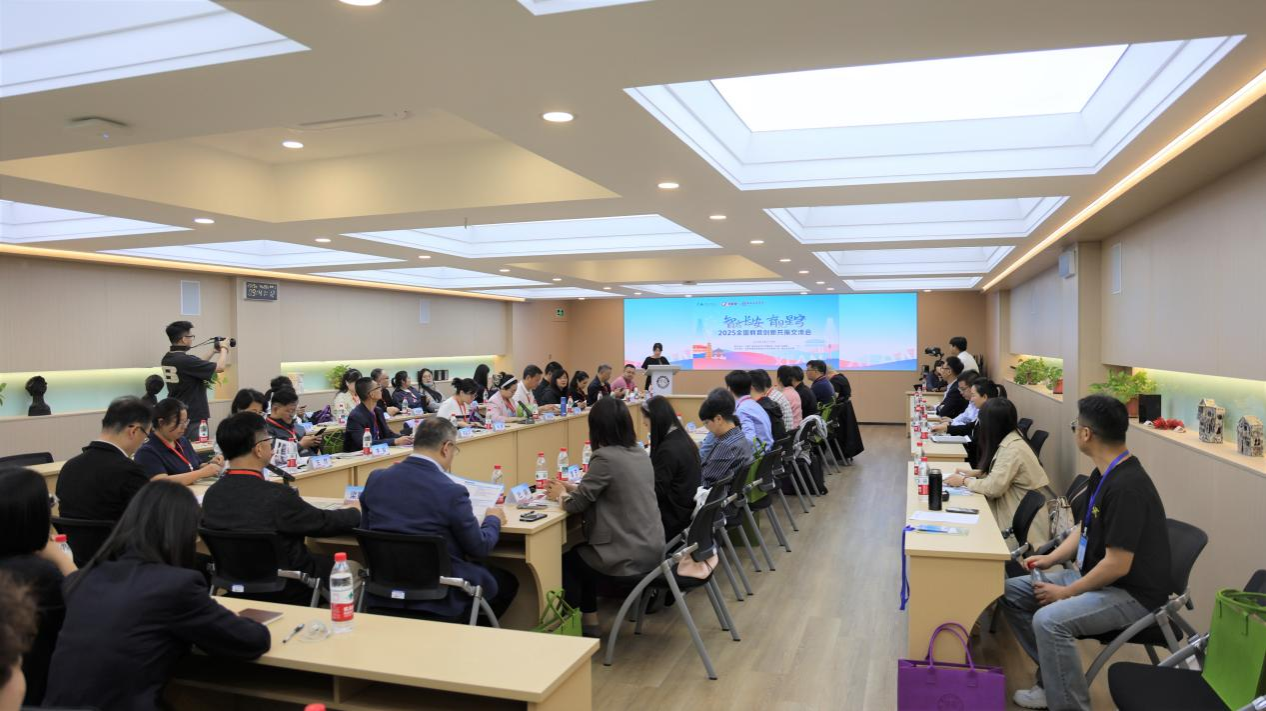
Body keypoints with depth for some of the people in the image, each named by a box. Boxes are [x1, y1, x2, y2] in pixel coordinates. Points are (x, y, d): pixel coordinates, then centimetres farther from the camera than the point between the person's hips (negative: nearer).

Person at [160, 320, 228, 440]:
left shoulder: (167, 358, 4)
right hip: (193, 418, -9)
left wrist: (214, 351, 19)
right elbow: (220, 367, -18)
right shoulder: (185, 360, -22)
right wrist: (224, 348, -1)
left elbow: (198, 365, 17)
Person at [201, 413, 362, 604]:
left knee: (320, 560, 28)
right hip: (288, 591, -7)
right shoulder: (277, 496, -29)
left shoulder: (212, 495, -9)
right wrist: (357, 513, 5)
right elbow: (324, 523, -15)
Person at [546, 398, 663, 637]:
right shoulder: (640, 453, 7)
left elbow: (576, 504, -13)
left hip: (629, 555, -8)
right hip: (652, 548, 8)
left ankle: (576, 626, 30)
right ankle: (588, 622, 34)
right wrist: (572, 487, 20)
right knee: (581, 553, 29)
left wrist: (560, 495, 8)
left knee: (567, 561, 19)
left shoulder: (605, 457, -19)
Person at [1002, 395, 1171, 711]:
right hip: (1096, 575, 10)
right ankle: (1054, 679, 13)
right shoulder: (1103, 473, 4)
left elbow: (1118, 565, -26)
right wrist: (1051, 558, 6)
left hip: (1132, 594, -10)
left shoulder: (1126, 486, -27)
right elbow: (1085, 528, 18)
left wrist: (1066, 593, -15)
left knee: (1050, 620, -31)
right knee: (1013, 592, 6)